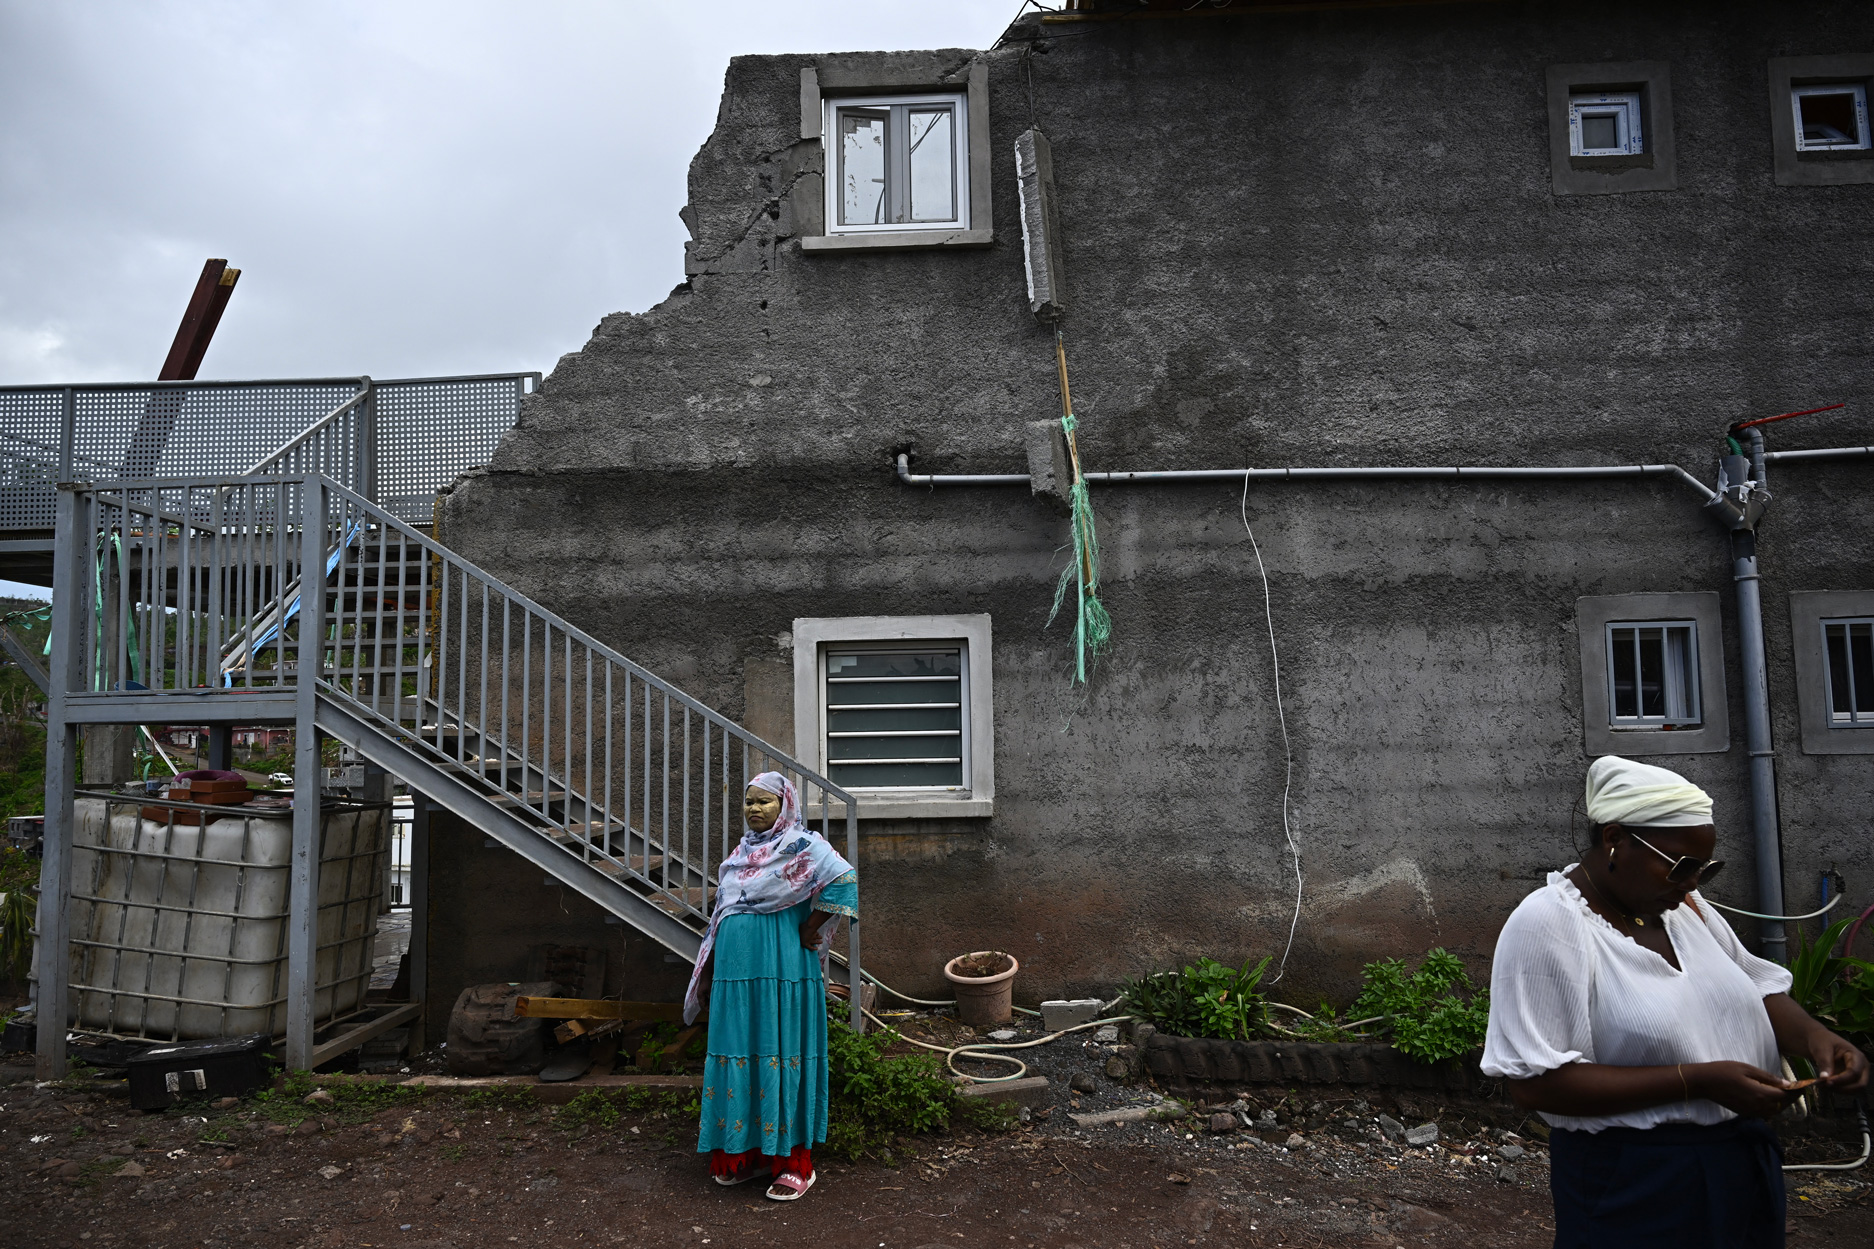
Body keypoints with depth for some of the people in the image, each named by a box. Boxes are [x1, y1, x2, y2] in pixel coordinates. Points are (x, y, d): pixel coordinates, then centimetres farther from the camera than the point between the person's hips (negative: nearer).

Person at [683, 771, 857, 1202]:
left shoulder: (802, 847, -9)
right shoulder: (742, 852, 15)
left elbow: (844, 880, -25)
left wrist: (809, 932, -18)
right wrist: (708, 973, 19)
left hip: (782, 973, -7)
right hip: (736, 973, 7)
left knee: (781, 1057, -1)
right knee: (740, 1056, 11)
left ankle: (795, 1162, 11)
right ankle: (751, 1152, 26)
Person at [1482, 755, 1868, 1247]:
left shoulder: (1684, 904, 2)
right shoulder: (1547, 924, -22)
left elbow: (1758, 988, 15)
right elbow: (1534, 1082, -26)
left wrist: (1813, 1036, -7)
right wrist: (1697, 1081, -26)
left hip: (1746, 1162, 8)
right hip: (1632, 1184, -7)